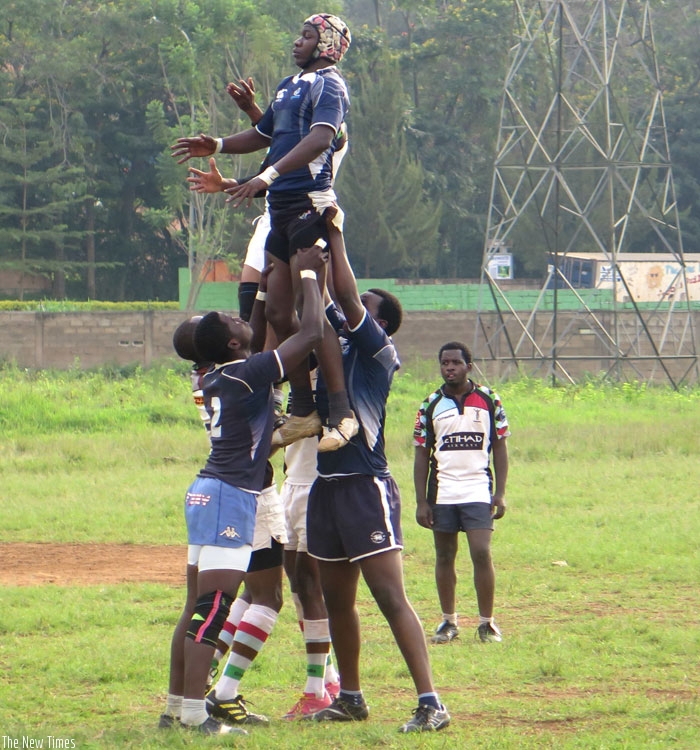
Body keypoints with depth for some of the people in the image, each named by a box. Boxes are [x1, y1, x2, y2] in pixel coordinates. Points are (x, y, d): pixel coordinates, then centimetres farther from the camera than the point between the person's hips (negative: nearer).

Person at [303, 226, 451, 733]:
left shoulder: (379, 351, -6)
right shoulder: (338, 342, 14)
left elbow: (347, 297, -15)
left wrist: (335, 238, -8)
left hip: (365, 485, -9)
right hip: (327, 482, 9)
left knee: (391, 597, -13)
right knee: (337, 599, 15)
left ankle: (431, 703, -15)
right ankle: (350, 698, 27)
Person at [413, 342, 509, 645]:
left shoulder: (489, 400, 3)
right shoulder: (431, 405, 4)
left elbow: (500, 447, 7)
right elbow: (421, 454, 6)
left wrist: (500, 493, -1)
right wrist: (421, 502, 1)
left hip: (478, 492, -1)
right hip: (441, 493, 2)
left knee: (482, 554, -10)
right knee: (444, 557, 6)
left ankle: (486, 622, 0)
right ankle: (448, 621, 16)